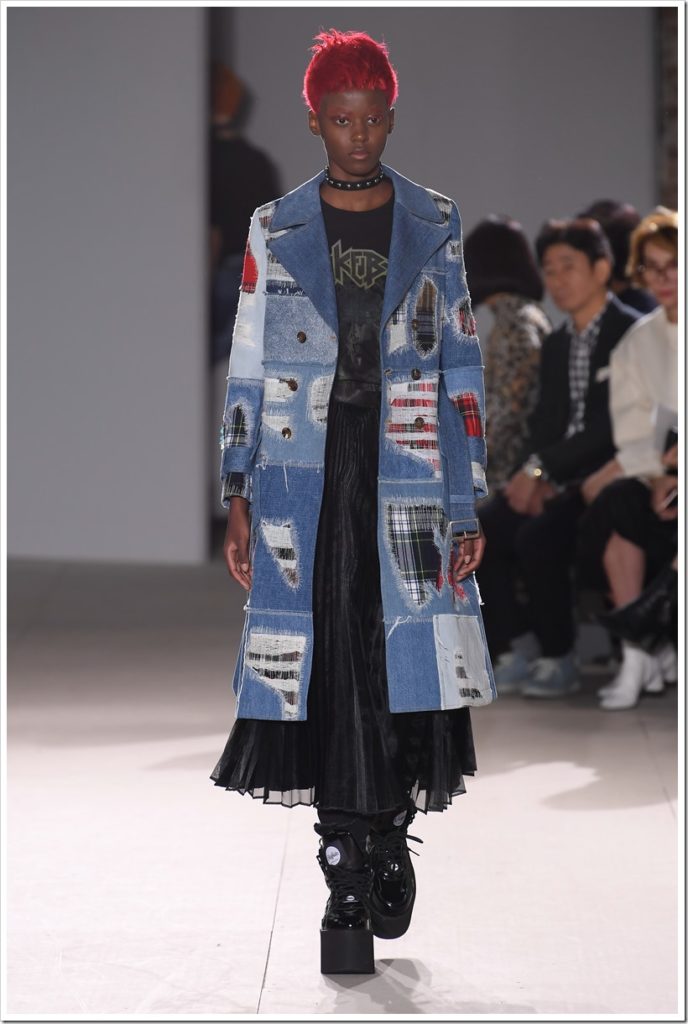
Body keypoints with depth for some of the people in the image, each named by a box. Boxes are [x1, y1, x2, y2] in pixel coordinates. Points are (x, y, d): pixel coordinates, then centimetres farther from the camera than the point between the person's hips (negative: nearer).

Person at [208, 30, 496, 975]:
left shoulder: (434, 228, 7)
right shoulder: (277, 231, 7)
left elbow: (462, 372, 7)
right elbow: (248, 369, 8)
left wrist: (468, 507, 1)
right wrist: (238, 497, 1)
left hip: (407, 472, 0)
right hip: (304, 479, 0)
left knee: (406, 661, -3)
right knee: (325, 665, -4)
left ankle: (392, 833, 21)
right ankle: (348, 884, 1)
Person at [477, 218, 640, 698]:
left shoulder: (631, 333, -9)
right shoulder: (556, 344, 17)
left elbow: (615, 427, -17)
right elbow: (545, 425, 13)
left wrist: (541, 467, -19)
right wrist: (533, 476, -9)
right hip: (556, 480, 8)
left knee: (537, 537, -30)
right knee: (481, 529, -14)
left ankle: (559, 660, -14)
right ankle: (514, 654, -7)